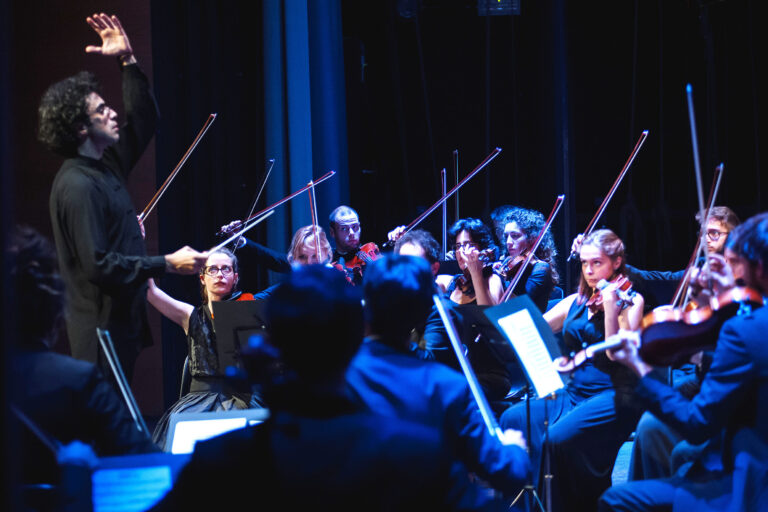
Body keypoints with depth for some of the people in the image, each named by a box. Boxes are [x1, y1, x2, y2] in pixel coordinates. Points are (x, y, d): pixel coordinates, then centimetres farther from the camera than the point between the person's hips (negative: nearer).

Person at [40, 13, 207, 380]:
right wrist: (167, 264, -19)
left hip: (123, 320, 9)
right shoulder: (77, 186, -17)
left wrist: (128, 60, 13)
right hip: (101, 331, -9)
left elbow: (143, 120, 24)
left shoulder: (106, 167, 11)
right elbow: (98, 265, -21)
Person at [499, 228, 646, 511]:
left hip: (612, 395, -7)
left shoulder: (630, 301, 0)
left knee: (559, 437, -30)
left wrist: (610, 308, -21)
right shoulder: (575, 302, 16)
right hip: (573, 393, 7)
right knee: (512, 419, -14)